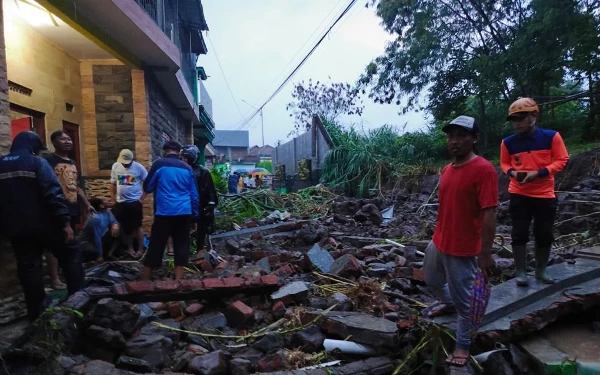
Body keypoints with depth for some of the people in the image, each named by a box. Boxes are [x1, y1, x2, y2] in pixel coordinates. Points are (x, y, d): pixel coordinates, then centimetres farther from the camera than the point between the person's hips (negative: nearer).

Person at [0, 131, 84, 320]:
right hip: (44, 224, -5)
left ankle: (37, 312, 15)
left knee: (28, 267, 10)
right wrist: (65, 221, -18)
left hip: (15, 227, 5)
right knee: (70, 255, 9)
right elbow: (53, 194, -17)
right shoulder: (37, 163, -7)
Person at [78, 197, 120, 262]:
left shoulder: (107, 212, -7)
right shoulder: (96, 219, -32)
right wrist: (99, 256, -24)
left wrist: (115, 224, -22)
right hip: (86, 242, -9)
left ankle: (109, 253, 2)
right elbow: (97, 238, -29)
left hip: (100, 238, 9)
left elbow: (114, 221, 7)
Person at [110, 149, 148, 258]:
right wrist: (113, 199, 7)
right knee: (125, 227, 11)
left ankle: (140, 249, 11)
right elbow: (113, 184, 11)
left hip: (135, 201, -4)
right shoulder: (115, 166, 2)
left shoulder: (139, 167, -10)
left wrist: (142, 198, -9)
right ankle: (130, 248, 25)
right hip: (120, 202, 4)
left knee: (137, 226, 2)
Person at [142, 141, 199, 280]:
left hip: (164, 212, -2)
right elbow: (194, 195, 11)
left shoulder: (159, 164, 1)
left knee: (156, 247, 7)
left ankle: (144, 281, 17)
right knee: (181, 247, 7)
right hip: (184, 213, 3)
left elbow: (147, 187, 7)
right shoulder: (187, 168, 11)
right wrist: (194, 218, 15)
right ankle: (178, 281, 8)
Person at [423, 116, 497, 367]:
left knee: (463, 299, 8)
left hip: (463, 249, -8)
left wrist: (485, 253, -23)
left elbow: (489, 214, -21)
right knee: (432, 280, 27)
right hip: (438, 242, 8)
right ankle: (449, 303, 57)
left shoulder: (483, 170, -19)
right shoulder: (447, 170, 6)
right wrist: (439, 235, 19)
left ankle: (462, 345, 28)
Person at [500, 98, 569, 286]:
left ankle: (541, 270, 27)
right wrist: (512, 172, -11)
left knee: (544, 235, 9)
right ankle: (521, 272, 15)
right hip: (519, 195, 0)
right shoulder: (508, 142, -3)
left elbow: (562, 160, -3)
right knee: (519, 234, 2)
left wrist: (539, 173, -17)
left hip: (545, 195, 0)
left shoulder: (551, 137, -7)